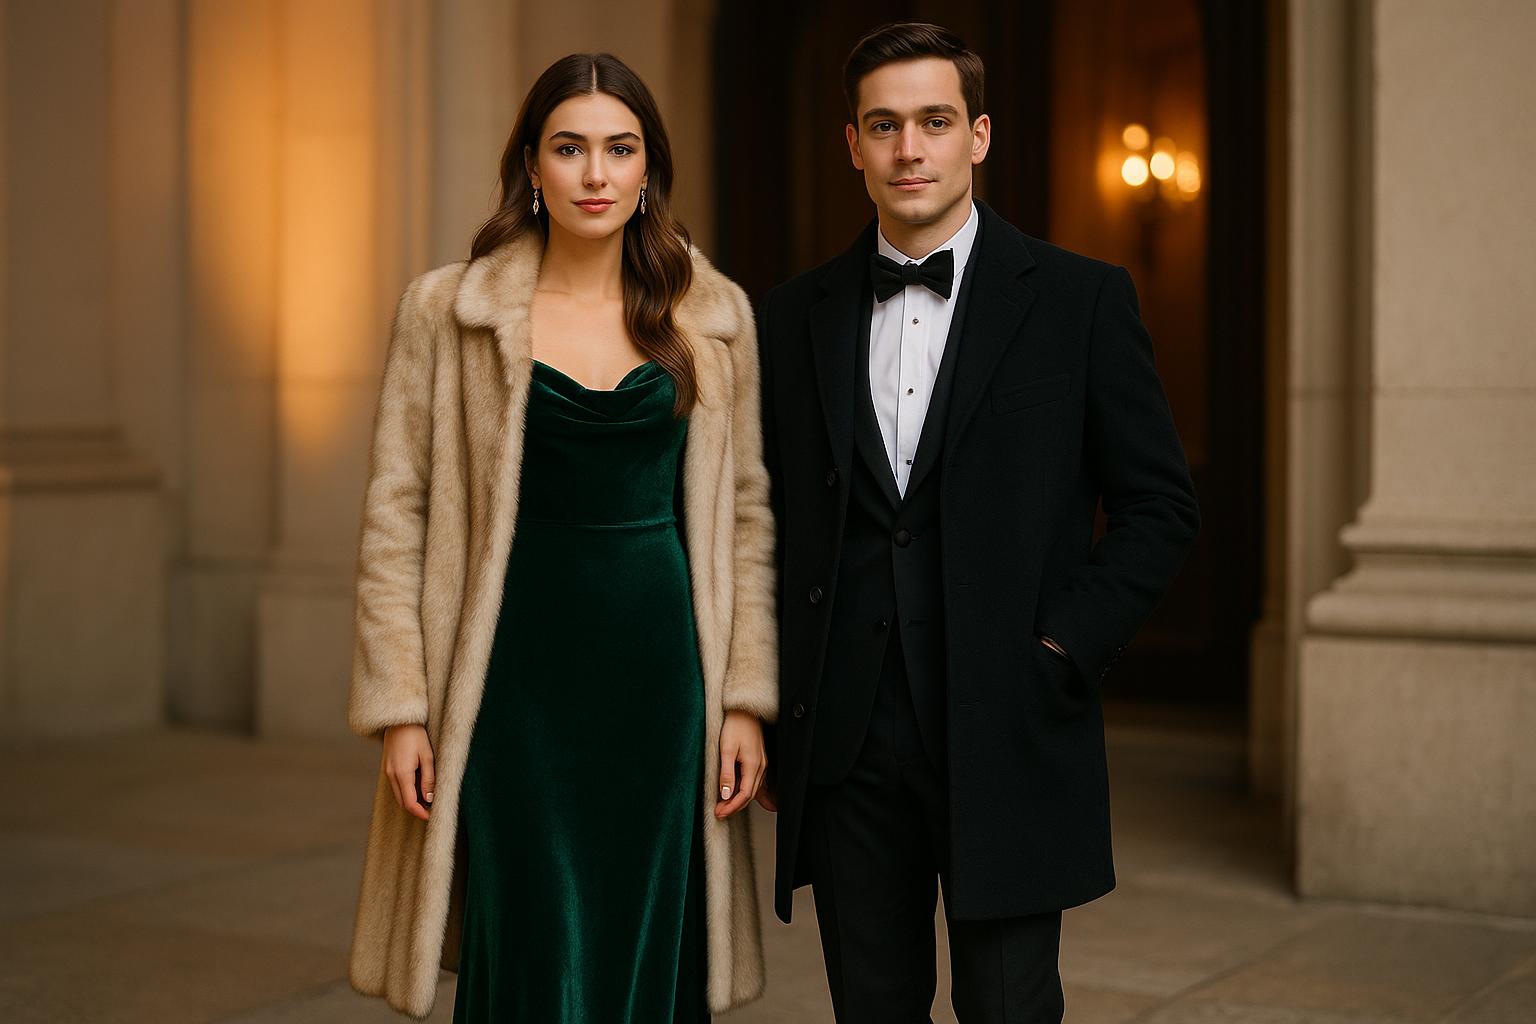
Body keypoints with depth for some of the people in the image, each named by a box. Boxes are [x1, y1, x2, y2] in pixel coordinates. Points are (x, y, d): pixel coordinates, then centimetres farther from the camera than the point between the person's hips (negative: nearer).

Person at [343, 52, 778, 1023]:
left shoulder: (712, 315, 5)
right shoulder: (447, 309, 0)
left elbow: (745, 514, 8)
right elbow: (396, 513, 1)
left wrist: (746, 701, 2)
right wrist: (402, 709, -4)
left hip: (659, 676, 2)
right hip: (517, 676, -2)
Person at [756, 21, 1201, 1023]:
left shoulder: (1080, 299, 1)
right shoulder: (794, 318, 9)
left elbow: (1161, 504, 2)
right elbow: (771, 523, 14)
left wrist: (1061, 651, -8)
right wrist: (767, 708, 5)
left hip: (1009, 739, -3)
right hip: (845, 744, 3)